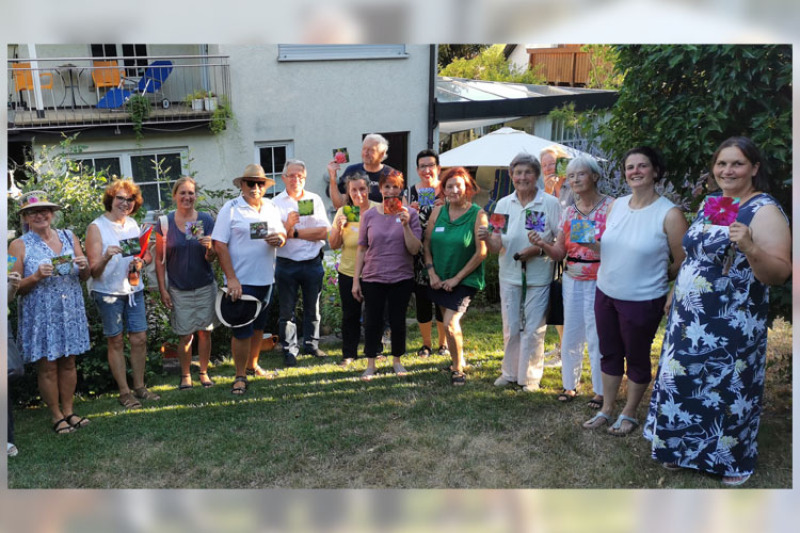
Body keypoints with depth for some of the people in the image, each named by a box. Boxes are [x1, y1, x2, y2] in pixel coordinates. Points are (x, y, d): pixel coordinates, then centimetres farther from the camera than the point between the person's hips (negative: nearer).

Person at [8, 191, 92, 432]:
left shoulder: (69, 237, 7)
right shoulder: (19, 246, -3)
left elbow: (84, 277, 12)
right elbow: (15, 288, -4)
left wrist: (84, 266, -9)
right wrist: (36, 276, -21)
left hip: (71, 312, 3)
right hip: (40, 316, -3)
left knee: (68, 363, 11)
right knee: (47, 367, 4)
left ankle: (68, 410, 24)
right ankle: (56, 416, 17)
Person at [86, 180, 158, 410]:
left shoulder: (133, 224, 8)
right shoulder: (97, 227, -9)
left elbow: (147, 254, 14)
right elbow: (94, 270, -13)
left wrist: (141, 261, -8)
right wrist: (106, 257, -33)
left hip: (134, 289, 5)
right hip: (108, 292, -5)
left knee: (139, 339, 6)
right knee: (116, 341, 4)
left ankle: (139, 387, 20)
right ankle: (124, 392, 14)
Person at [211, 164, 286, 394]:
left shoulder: (271, 207, 9)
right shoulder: (231, 208, -7)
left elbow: (281, 234, 16)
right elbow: (220, 245, -12)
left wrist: (280, 239, -10)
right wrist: (231, 279, -18)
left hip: (266, 280, 5)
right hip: (241, 281, -5)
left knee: (258, 327, 17)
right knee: (242, 331, -2)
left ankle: (252, 365, 35)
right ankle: (240, 376, 11)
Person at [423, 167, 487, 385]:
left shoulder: (478, 215, -12)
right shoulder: (438, 212, 1)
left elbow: (481, 252, -13)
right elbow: (427, 242, 7)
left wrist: (457, 278, -13)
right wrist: (432, 272, -3)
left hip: (465, 280, -5)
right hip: (440, 279, 5)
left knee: (450, 323, -16)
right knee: (451, 322, 17)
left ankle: (458, 368, 4)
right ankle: (458, 360, 40)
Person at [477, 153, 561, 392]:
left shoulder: (550, 203, -6)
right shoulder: (503, 204, 3)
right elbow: (497, 247, -1)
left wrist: (540, 249, -21)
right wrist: (487, 238, -22)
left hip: (539, 276, -3)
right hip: (510, 275, 3)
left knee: (533, 329, 4)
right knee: (510, 328, 13)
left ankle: (530, 376, 21)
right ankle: (510, 372, 30)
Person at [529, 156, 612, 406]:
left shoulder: (610, 206, -7)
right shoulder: (568, 212, 9)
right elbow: (560, 253, 8)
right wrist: (542, 244, -10)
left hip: (600, 281, -5)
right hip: (572, 280, 5)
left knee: (597, 336, -1)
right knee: (570, 334, 11)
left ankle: (600, 391, 15)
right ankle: (569, 384, 26)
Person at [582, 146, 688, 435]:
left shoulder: (669, 214, -16)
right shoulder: (616, 205, 2)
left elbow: (682, 263, -10)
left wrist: (655, 279, 0)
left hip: (642, 301, -5)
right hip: (605, 294, 6)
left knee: (637, 358, 12)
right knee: (609, 354, 17)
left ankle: (628, 414, 31)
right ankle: (606, 410, 34)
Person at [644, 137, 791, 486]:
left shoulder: (764, 211, -14)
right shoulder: (708, 204, 9)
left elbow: (780, 273, -21)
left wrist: (750, 248, -36)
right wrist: (675, 293, 20)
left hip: (731, 326, -7)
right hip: (689, 320, 7)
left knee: (728, 389, 6)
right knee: (683, 383, 15)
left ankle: (734, 461, 27)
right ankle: (683, 449, 35)